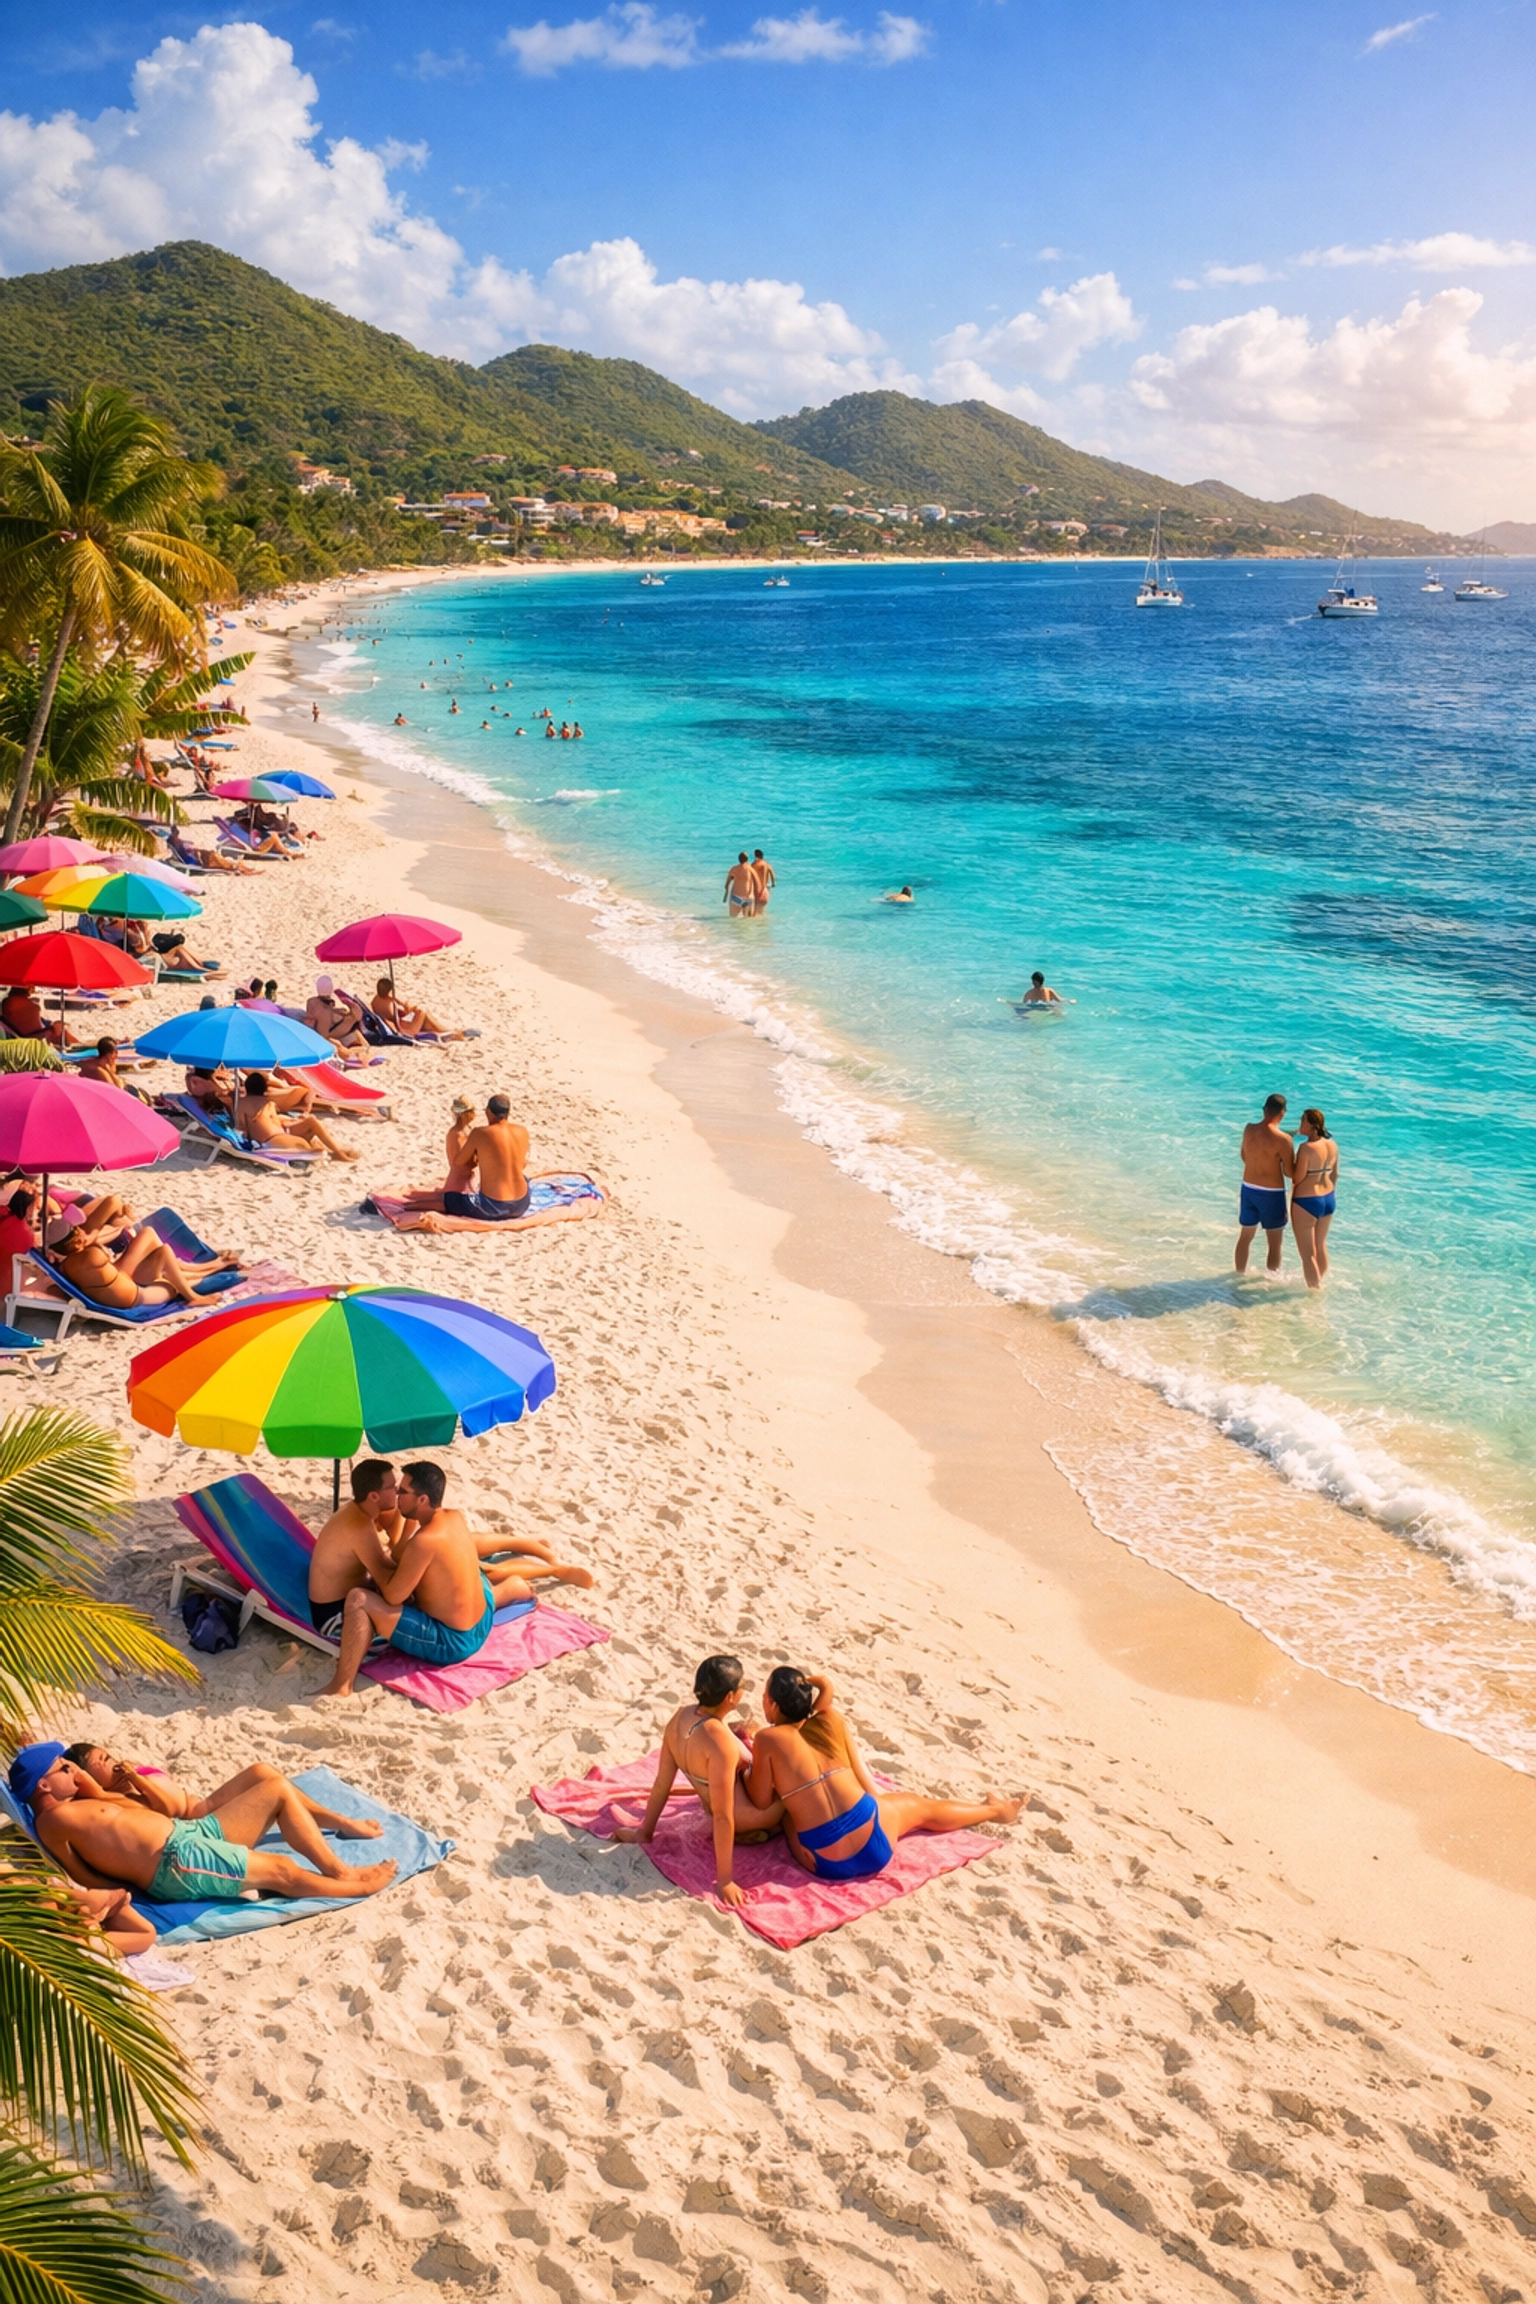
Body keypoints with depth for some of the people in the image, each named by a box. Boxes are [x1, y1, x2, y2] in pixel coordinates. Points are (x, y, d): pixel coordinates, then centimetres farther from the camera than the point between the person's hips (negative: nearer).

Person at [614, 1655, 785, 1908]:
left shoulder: (681, 1717, -13)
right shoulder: (720, 1743, -35)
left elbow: (661, 1783, -2)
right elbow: (722, 1817, -31)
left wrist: (645, 1831, 9)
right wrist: (724, 1881, -24)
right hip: (747, 1827, -8)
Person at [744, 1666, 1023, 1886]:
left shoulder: (768, 1740, -7)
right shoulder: (830, 1720, 3)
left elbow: (761, 1801, 1)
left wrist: (746, 1767, 14)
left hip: (828, 1863, -2)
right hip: (875, 1843, 2)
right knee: (917, 1805, 35)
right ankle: (997, 1810, 59)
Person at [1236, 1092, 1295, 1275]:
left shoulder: (1249, 1129, -3)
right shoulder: (1282, 1139, -21)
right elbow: (1289, 1173, -16)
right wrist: (1297, 1163, 4)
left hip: (1248, 1189, 6)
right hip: (1271, 1194, -6)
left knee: (1245, 1237, 22)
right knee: (1275, 1244, 9)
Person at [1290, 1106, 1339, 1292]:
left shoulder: (1306, 1148, -24)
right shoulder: (1332, 1145, 0)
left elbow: (1297, 1178, -21)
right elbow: (1335, 1175, 10)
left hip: (1306, 1202, -8)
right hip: (1328, 1199, 8)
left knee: (1308, 1253, 5)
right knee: (1321, 1246, 25)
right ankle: (1320, 1283, 40)